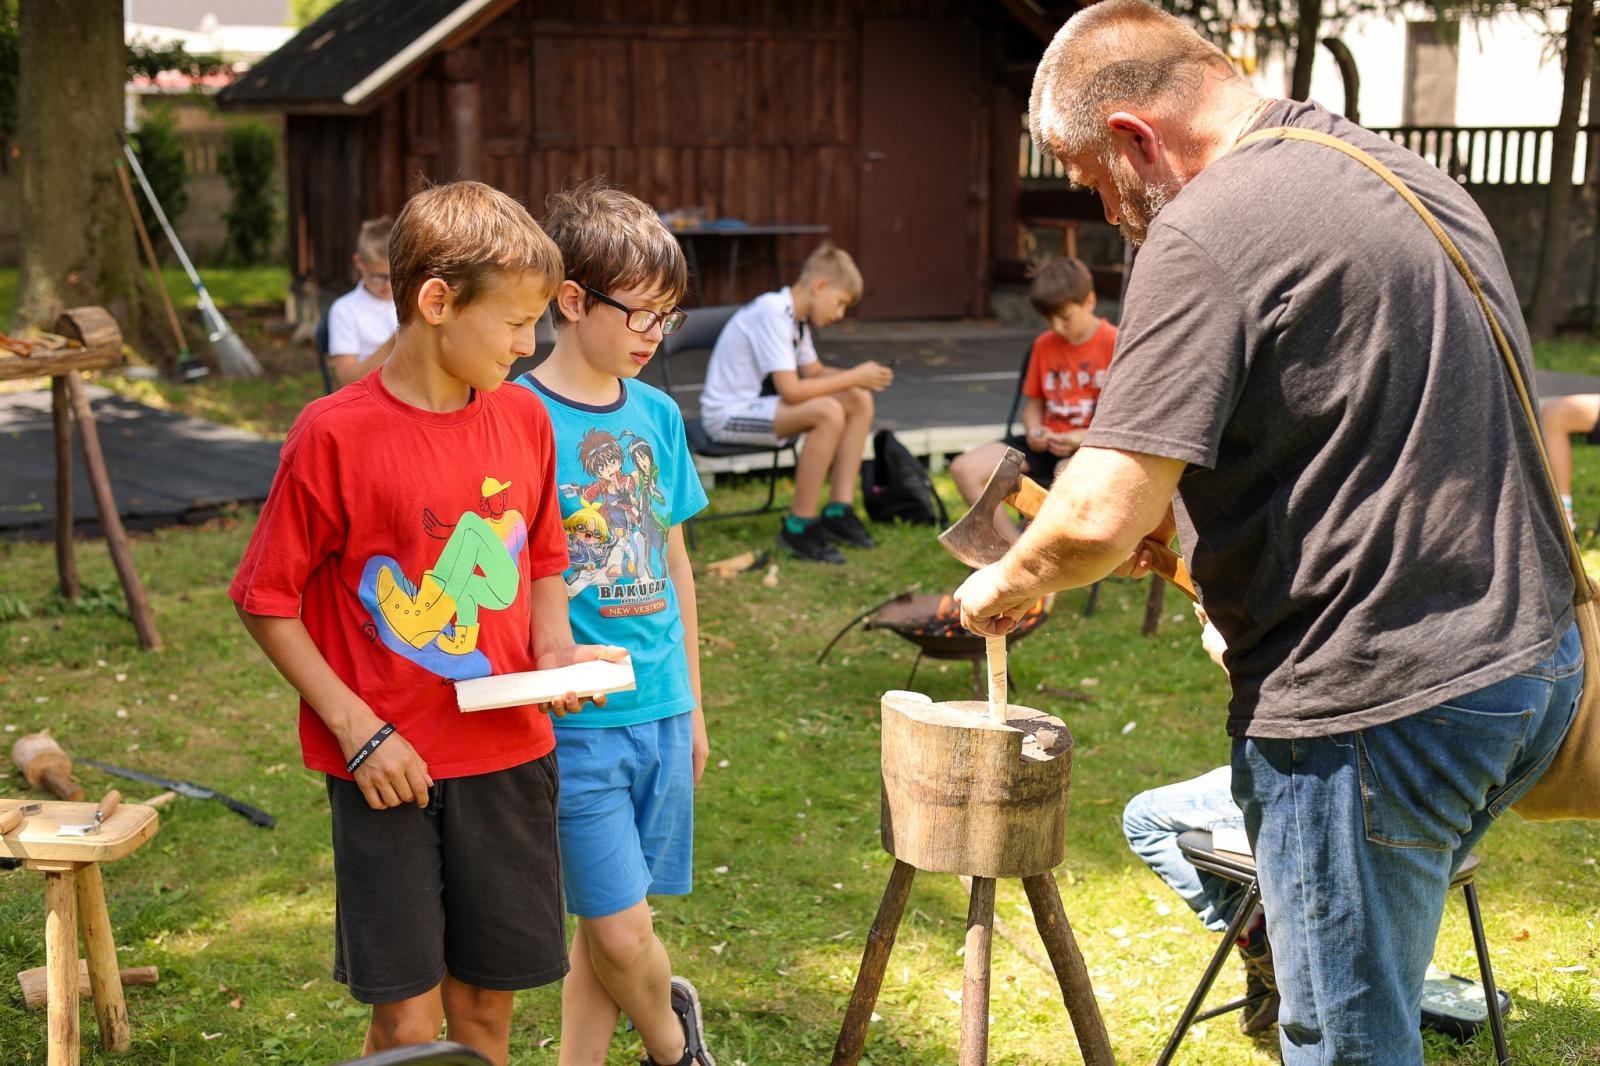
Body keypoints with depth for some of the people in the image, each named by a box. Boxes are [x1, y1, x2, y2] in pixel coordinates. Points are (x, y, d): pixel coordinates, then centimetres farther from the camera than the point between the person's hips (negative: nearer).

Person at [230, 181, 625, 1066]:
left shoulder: (524, 419, 3)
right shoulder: (334, 434, -13)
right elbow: (265, 599, -7)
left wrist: (554, 651, -3)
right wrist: (356, 726, -12)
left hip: (507, 757, 4)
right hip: (387, 764, -4)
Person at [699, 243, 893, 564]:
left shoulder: (795, 316, 7)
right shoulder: (772, 314, -23)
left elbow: (814, 372, 15)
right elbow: (791, 391, -29)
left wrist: (859, 376, -4)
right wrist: (853, 377, -19)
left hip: (758, 402, 10)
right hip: (728, 415, -10)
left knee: (860, 402, 2)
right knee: (828, 413, -30)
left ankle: (838, 511, 4)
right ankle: (799, 527, -20)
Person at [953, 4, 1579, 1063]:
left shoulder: (1207, 230, -15)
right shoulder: (1415, 179, 13)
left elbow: (1101, 517, -20)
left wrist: (1009, 581, 1)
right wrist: (1190, 518, 23)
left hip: (1377, 709, -9)